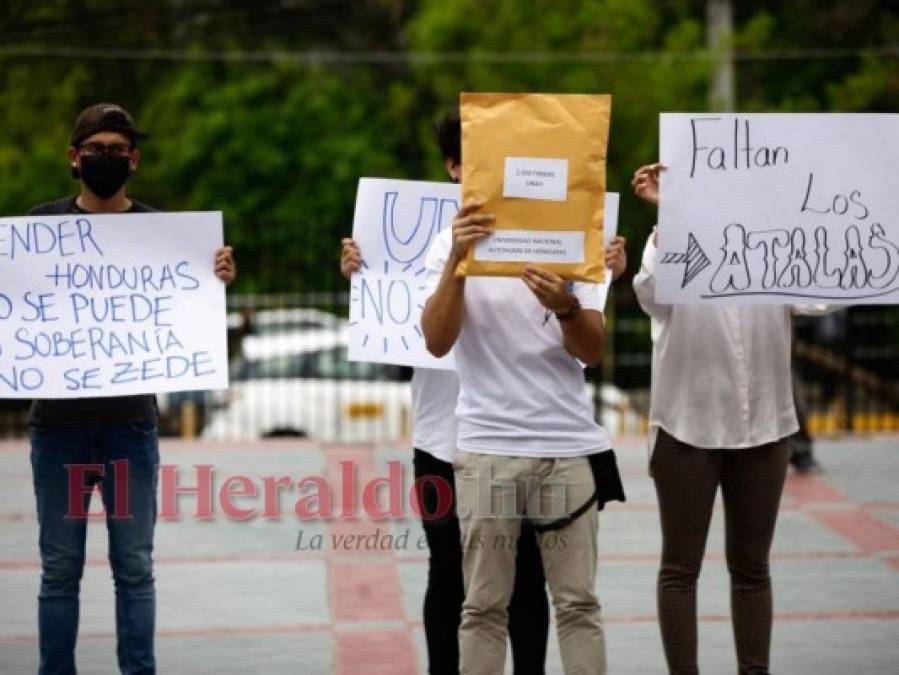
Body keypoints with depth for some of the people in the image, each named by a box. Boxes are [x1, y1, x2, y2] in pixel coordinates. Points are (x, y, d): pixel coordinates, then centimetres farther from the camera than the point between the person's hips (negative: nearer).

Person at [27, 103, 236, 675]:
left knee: (134, 569, 4)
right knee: (60, 569, 4)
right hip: (59, 419, 0)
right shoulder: (42, 224, 2)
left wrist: (218, 280, -14)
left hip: (131, 420, 0)